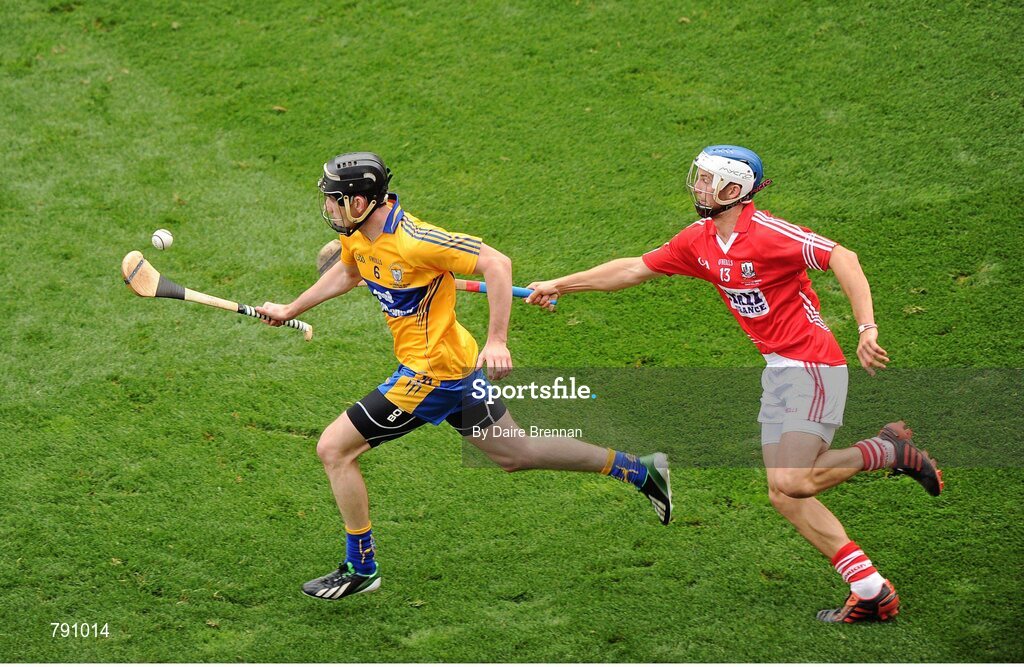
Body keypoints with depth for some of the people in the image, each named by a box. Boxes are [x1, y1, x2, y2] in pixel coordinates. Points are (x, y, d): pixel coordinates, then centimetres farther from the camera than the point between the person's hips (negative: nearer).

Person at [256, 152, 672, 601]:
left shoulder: (412, 240, -26)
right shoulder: (357, 235, 1)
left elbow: (496, 264, -24)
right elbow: (346, 273, 25)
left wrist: (497, 340, -27)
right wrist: (290, 310, 28)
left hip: (431, 371, -9)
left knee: (333, 449, -4)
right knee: (514, 453, 19)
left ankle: (361, 568, 10)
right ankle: (639, 470, 26)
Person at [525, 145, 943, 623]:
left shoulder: (767, 233, -18)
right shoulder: (699, 240, 7)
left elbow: (841, 258, -24)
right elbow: (635, 269, 16)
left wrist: (867, 329, -34)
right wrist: (558, 285, 18)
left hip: (812, 366, -9)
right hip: (777, 369, 9)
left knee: (790, 482, -20)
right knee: (784, 496, 2)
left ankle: (889, 451, 3)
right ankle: (872, 593, 6)